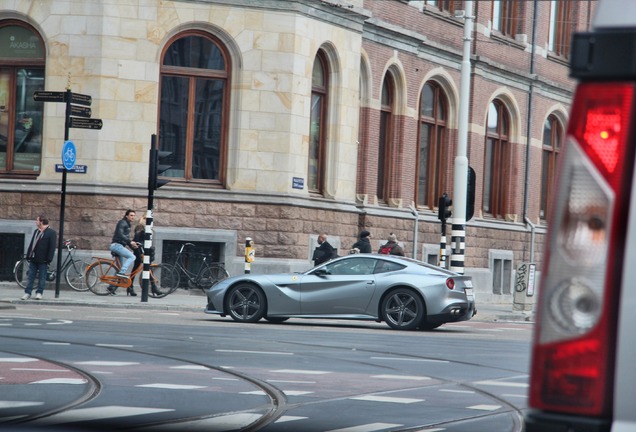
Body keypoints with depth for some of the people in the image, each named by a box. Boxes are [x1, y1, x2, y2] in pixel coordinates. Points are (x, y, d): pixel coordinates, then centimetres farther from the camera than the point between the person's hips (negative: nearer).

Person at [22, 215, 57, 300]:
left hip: (43, 260, -6)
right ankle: (27, 293, 6)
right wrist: (28, 255, 11)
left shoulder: (51, 233, -6)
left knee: (42, 277, 1)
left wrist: (49, 259, -15)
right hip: (33, 258, 6)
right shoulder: (36, 231, 15)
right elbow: (31, 244, 18)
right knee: (30, 276, 4)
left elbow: (52, 247, -10)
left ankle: (39, 293, 8)